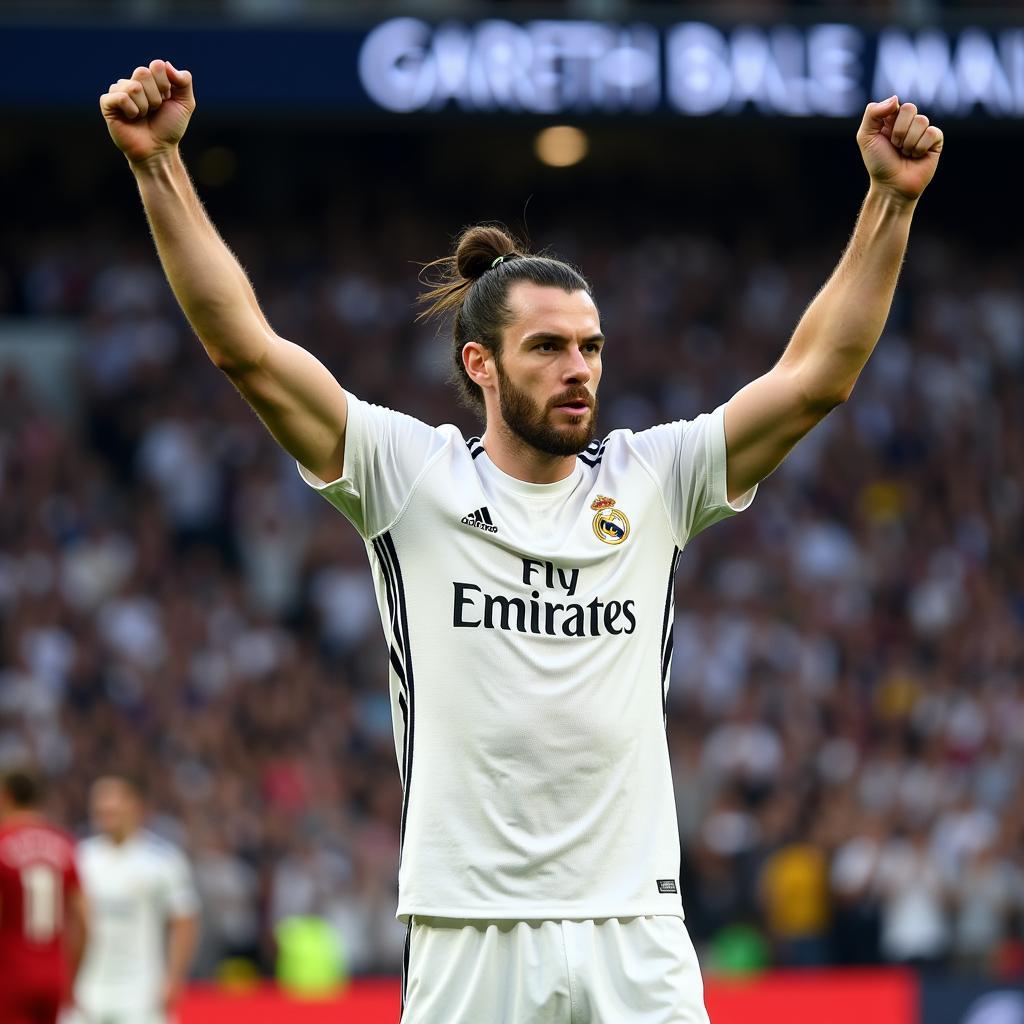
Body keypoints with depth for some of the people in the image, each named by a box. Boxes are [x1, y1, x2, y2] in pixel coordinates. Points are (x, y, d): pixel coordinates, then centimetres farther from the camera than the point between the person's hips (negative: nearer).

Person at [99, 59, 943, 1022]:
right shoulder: (411, 475, 3)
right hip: (469, 934, -2)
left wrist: (891, 197, -4)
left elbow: (816, 375, 4)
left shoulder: (652, 479, 9)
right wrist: (159, 163, -11)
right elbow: (247, 348, -4)